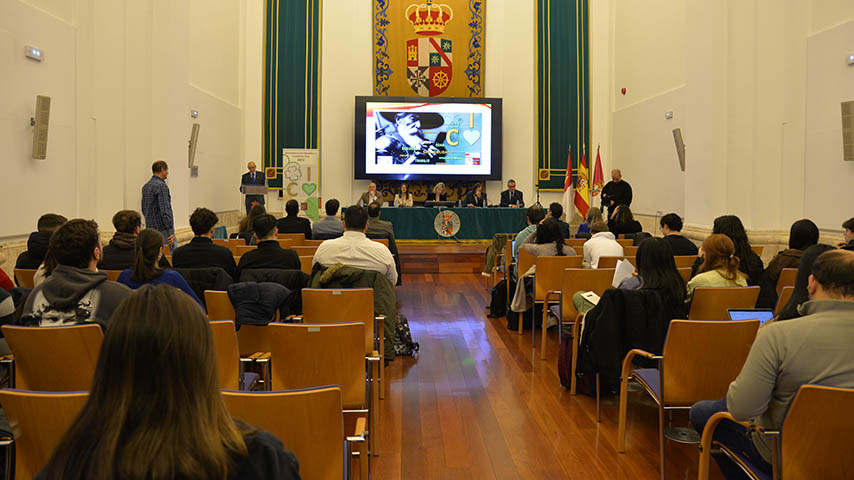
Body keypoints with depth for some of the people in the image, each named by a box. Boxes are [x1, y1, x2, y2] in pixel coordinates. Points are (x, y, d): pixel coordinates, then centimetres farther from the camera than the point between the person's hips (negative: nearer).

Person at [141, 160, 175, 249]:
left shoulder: (145, 186, 13)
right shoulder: (161, 186, -15)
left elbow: (143, 209, 20)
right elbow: (165, 210, -21)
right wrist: (171, 232, -20)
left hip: (150, 228, 9)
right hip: (162, 231, -9)